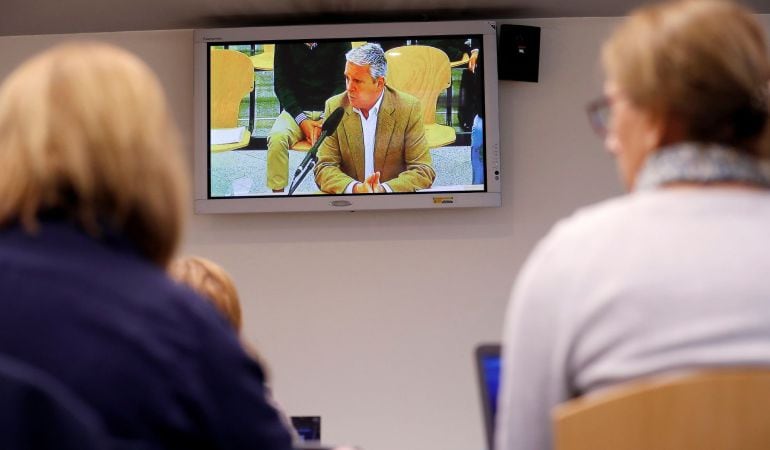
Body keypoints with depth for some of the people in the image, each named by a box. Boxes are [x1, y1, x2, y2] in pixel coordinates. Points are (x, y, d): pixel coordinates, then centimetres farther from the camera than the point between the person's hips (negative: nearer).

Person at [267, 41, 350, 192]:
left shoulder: (340, 43, -3)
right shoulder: (285, 44, 0)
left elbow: (343, 84, -4)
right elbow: (281, 84, 0)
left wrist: (324, 122, -17)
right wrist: (302, 120, -14)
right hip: (296, 110, 1)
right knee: (277, 138, -31)